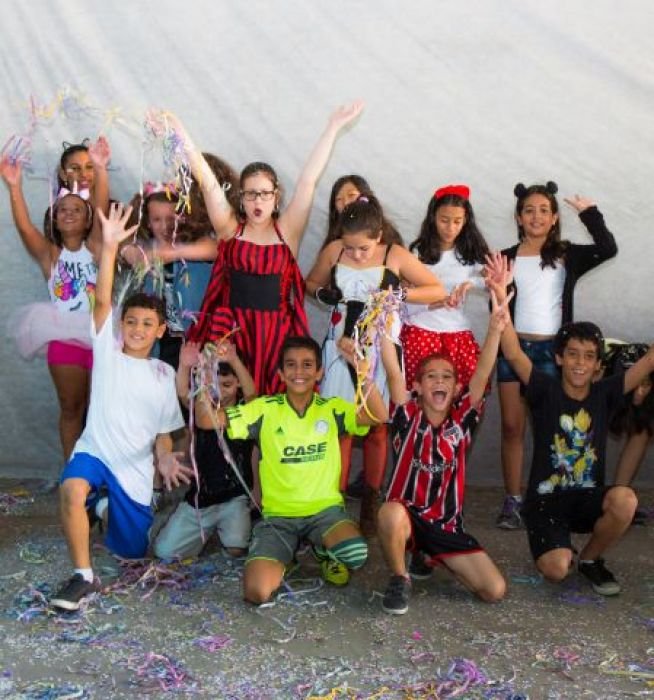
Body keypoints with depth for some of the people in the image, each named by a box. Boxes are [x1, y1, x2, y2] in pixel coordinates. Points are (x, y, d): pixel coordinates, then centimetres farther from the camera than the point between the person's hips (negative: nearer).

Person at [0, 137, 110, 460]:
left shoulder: (94, 247, -1)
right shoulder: (49, 253, 2)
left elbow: (102, 211, -16)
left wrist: (100, 170, -32)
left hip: (99, 335, -1)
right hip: (63, 338, 1)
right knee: (71, 409, 12)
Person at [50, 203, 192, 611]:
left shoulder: (165, 374, 6)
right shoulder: (107, 351, -1)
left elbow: (164, 431, 7)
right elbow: (102, 301, -15)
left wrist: (166, 460, -15)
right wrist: (110, 248, -27)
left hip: (135, 470, 3)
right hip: (95, 451, -3)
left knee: (133, 552, 9)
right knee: (72, 488, -38)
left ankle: (104, 507, 40)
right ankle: (84, 576, -21)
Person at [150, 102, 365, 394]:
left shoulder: (287, 230, 2)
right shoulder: (231, 228, 4)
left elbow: (308, 179, -2)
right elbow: (207, 182, -3)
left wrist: (333, 128, -5)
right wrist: (180, 132, -9)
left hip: (276, 330, 0)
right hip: (231, 327, 0)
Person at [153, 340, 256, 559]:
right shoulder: (202, 407, 2)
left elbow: (251, 392, -26)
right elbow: (183, 394, -19)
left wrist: (234, 360, -46)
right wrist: (184, 366, -42)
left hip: (234, 498, -3)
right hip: (199, 496, 3)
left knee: (236, 550, -22)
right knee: (164, 550, -4)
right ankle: (208, 530, 24)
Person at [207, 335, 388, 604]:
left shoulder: (332, 408, 0)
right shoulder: (265, 409, -2)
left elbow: (379, 416, -16)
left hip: (325, 509, 0)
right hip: (278, 515, 0)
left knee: (356, 553, -32)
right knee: (256, 591, -21)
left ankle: (324, 549, 9)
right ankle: (282, 556, 17)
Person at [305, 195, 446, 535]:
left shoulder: (396, 255, -7)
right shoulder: (333, 251, -2)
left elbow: (437, 290, -2)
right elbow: (311, 282, 14)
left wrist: (399, 293, -17)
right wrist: (323, 293, -8)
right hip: (341, 346, 2)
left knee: (377, 428, 5)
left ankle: (369, 506, 16)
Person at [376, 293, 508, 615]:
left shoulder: (462, 419, 1)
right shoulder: (408, 417, -4)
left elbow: (481, 375, -13)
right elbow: (394, 374, -17)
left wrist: (494, 331, -26)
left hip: (447, 525, 3)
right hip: (407, 517, -3)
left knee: (495, 590, -6)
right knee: (391, 512, -40)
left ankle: (429, 557, 21)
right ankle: (399, 579, -9)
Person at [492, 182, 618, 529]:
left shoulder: (567, 256, 6)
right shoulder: (506, 259, 7)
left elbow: (608, 249, -9)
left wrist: (589, 213, -8)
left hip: (552, 349, -1)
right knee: (512, 427, 2)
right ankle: (512, 501, 9)